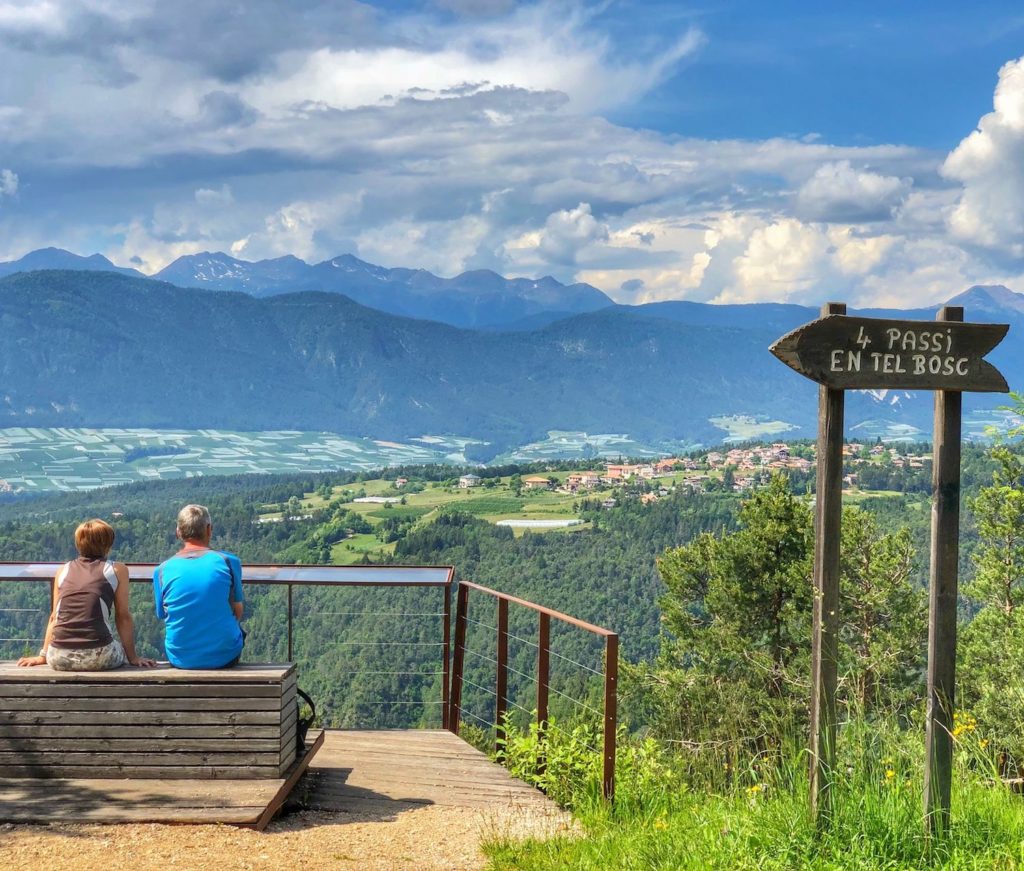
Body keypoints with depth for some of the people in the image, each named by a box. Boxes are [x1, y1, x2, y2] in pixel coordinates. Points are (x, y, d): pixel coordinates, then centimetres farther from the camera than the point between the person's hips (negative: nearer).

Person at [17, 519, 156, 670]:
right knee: (121, 641, 30)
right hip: (97, 657, -3)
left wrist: (43, 656, 25)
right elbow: (123, 617, 7)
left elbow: (55, 617, 19)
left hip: (58, 659, 3)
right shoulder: (117, 570, 8)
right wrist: (133, 657, 12)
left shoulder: (64, 570, 17)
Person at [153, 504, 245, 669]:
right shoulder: (228, 562, -8)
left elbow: (163, 616, 6)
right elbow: (238, 612, 3)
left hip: (180, 660, 2)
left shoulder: (162, 570, -4)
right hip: (225, 657, -2)